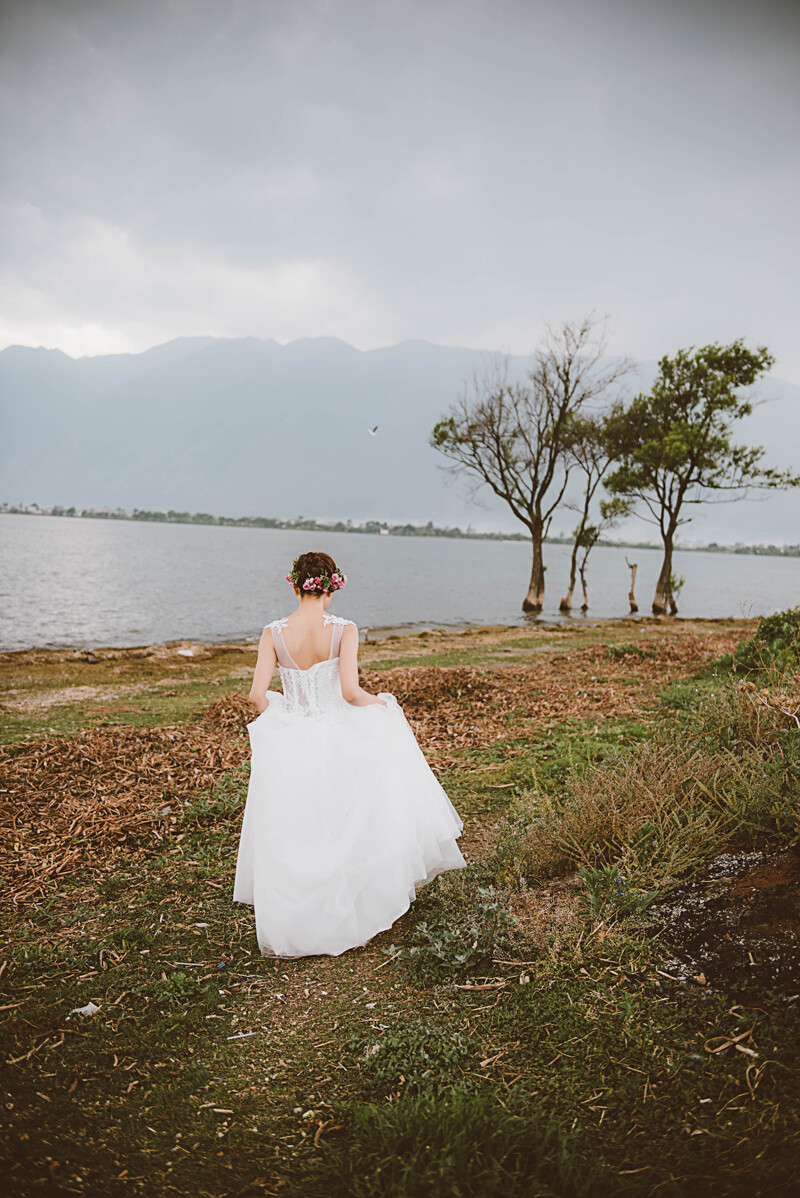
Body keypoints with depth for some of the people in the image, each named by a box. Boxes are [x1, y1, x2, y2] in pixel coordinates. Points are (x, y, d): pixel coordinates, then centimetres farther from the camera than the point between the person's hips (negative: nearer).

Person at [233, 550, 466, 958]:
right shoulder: (343, 630, -13)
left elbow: (257, 695, -11)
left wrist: (274, 718, 9)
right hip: (337, 744, -2)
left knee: (288, 839, 18)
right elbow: (350, 691, -22)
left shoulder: (273, 633, -7)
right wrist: (377, 702, -1)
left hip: (289, 748, 2)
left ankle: (286, 929, 29)